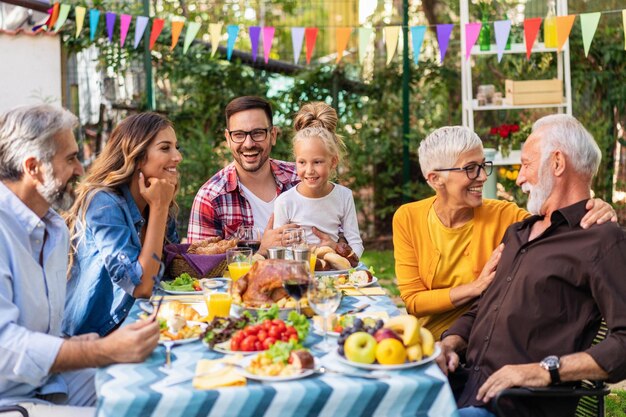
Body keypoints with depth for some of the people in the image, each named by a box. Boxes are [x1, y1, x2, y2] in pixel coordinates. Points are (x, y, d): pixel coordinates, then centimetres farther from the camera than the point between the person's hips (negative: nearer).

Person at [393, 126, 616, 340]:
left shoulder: (504, 216, -7)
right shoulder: (407, 219, -6)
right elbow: (412, 301, -6)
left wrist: (595, 215, -35)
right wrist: (476, 287, -17)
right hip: (429, 343, 0)